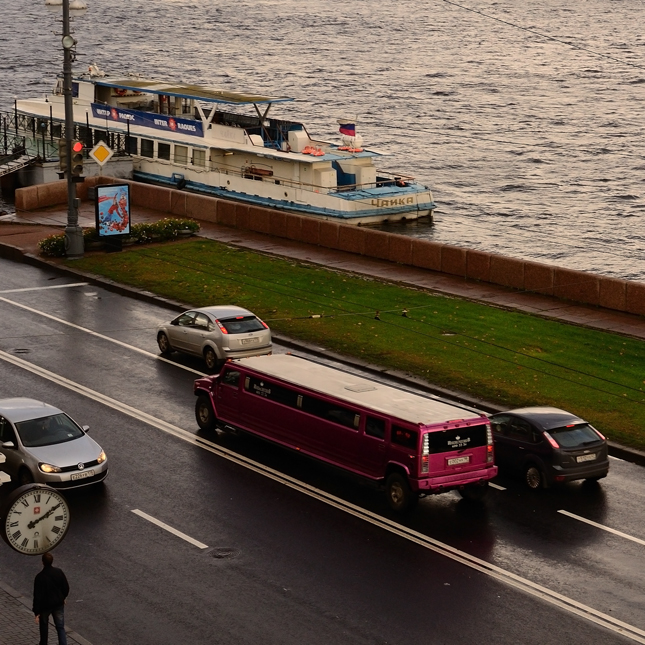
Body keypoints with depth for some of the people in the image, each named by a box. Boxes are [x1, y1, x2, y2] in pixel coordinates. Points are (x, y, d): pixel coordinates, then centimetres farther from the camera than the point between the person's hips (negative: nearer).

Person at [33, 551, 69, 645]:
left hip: (45, 605, -3)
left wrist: (36, 612, -15)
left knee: (44, 626, 23)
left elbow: (37, 596, -21)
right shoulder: (59, 572, -11)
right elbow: (66, 588, 1)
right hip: (58, 604, 3)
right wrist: (63, 598, 21)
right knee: (60, 627, 8)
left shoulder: (40, 577, -23)